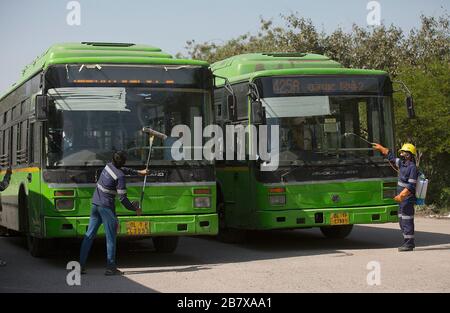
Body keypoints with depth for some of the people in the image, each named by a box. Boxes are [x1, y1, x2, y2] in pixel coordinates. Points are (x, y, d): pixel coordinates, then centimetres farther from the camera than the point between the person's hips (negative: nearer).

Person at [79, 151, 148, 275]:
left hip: (95, 204, 8)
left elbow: (124, 170, 29)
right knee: (110, 237, 0)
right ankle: (110, 267, 1)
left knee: (89, 235, 9)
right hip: (106, 207, -8)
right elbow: (122, 198, -14)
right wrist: (135, 209, -3)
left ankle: (81, 265, 9)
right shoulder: (120, 176, -15)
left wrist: (139, 172, 39)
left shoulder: (108, 166, 8)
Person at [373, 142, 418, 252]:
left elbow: (411, 186, -21)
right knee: (402, 221, 14)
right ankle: (408, 242, 21)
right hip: (402, 199, 10)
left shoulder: (412, 168, -16)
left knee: (407, 221, -7)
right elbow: (391, 157, 27)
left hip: (407, 199, -10)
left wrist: (401, 196, -27)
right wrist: (381, 148, 29)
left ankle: (409, 244, -3)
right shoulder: (402, 164, 11)